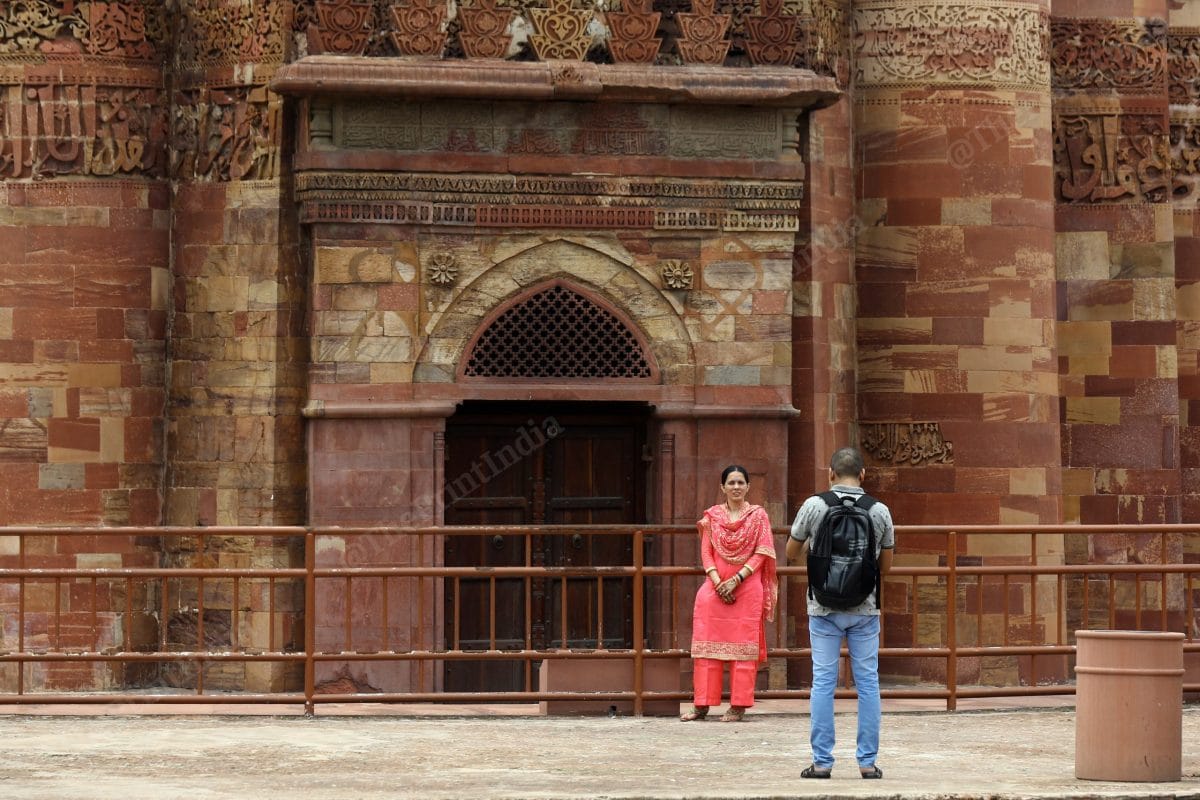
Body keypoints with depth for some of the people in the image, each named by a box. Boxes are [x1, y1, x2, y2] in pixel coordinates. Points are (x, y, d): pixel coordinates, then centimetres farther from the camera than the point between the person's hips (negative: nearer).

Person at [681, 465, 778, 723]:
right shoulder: (712, 515, 9)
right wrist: (717, 582, -10)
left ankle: (738, 706, 2)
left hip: (747, 587, -2)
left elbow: (761, 554, -3)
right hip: (714, 588, 2)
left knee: (742, 647, -2)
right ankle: (702, 705, 3)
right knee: (708, 645, 0)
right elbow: (706, 552, 5)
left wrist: (736, 580, -12)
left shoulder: (758, 515, 3)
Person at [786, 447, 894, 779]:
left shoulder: (814, 506, -5)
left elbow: (792, 554, 7)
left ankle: (822, 761, 2)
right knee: (868, 682, 6)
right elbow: (886, 566, 9)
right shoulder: (879, 511, -1)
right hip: (865, 608, 1)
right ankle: (868, 761, 6)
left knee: (823, 681, 3)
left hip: (824, 607, -1)